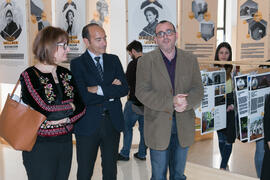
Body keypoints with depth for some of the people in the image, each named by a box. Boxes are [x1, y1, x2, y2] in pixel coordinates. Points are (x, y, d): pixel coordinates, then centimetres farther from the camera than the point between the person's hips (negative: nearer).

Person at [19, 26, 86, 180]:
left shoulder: (66, 74, 7)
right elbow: (43, 110, -21)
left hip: (66, 143, 6)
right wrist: (69, 107, -8)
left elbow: (81, 106, 3)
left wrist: (63, 118, -13)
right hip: (40, 146, -5)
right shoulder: (29, 76, -11)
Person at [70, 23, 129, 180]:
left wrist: (100, 89, -14)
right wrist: (111, 92, -11)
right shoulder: (77, 64, -5)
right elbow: (83, 98, -17)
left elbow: (125, 89, -4)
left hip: (112, 123, 4)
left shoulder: (114, 60, 7)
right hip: (88, 125, -3)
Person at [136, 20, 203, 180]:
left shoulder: (190, 60, 6)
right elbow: (142, 92, -11)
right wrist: (170, 103, -22)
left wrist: (186, 101, -21)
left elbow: (198, 89, 1)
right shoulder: (146, 61, -2)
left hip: (183, 126, 3)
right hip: (158, 126, -2)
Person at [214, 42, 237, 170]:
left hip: (230, 108, -3)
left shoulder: (234, 70, -6)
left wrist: (233, 105, -12)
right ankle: (225, 164, 28)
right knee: (221, 137, 11)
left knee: (228, 138, -1)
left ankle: (222, 167, 12)